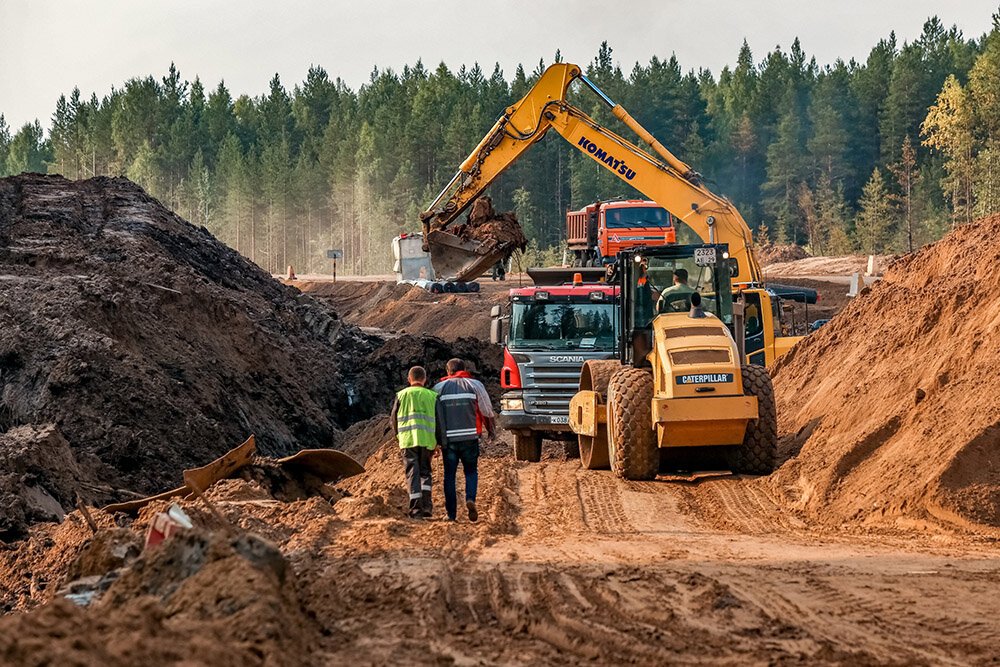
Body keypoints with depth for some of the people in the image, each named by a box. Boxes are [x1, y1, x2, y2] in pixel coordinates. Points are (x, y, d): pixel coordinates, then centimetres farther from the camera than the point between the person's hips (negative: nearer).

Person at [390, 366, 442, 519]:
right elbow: (438, 420, 8)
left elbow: (394, 418, 10)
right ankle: (426, 505, 1)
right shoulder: (432, 396, 9)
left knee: (412, 474, -1)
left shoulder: (401, 395, 7)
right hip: (427, 440, 1)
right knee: (425, 472, 15)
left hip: (408, 439, -1)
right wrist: (437, 443, 15)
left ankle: (416, 510, -10)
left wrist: (398, 435, 27)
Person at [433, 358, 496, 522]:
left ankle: (451, 513, 5)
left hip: (448, 439, 1)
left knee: (449, 475, 8)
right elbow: (487, 411, 4)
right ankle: (470, 499, -14)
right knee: (471, 471, 13)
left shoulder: (439, 388, 7)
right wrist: (492, 430, 20)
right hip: (470, 438, -1)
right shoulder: (475, 385, 4)